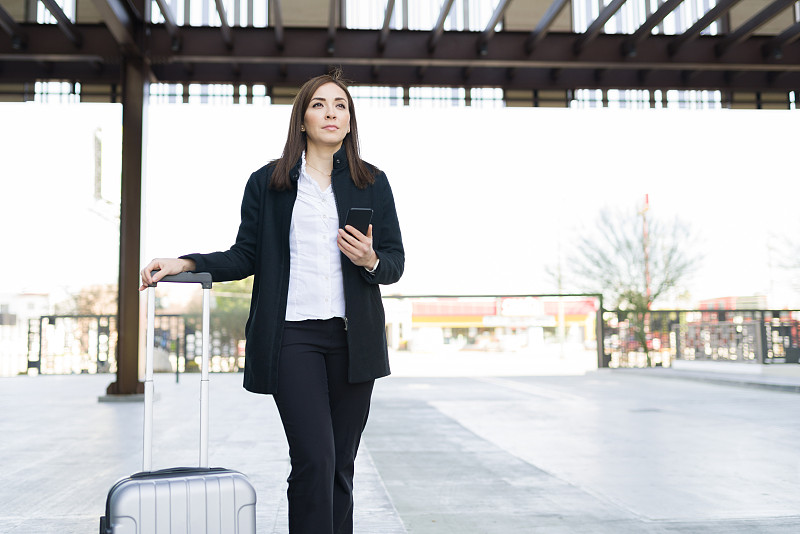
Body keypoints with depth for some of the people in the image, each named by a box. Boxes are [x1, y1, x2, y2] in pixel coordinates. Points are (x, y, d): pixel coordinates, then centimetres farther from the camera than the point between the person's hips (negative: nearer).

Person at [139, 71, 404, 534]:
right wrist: (185, 263, -5)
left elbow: (396, 264, 9)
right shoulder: (267, 182, 8)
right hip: (292, 335, -2)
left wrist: (371, 261, -12)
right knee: (314, 460, -12)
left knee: (341, 465, 7)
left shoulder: (373, 183, 11)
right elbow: (246, 257, 8)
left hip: (354, 338, 2)